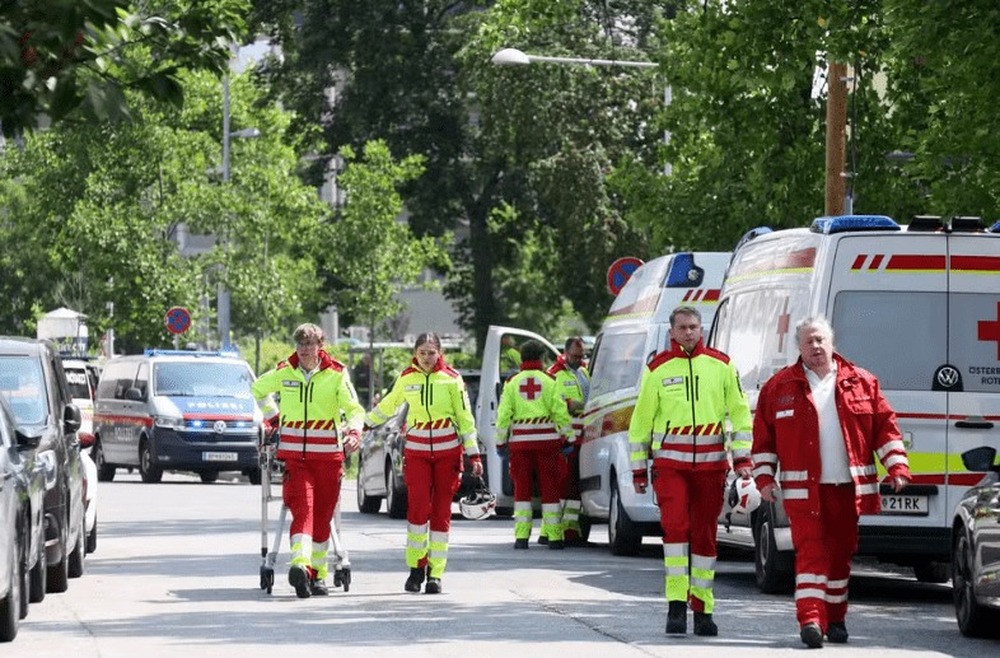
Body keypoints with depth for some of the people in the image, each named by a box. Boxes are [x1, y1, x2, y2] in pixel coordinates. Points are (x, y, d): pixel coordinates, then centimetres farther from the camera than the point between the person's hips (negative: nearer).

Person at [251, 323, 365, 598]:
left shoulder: (336, 374, 1)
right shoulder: (283, 373, 6)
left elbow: (354, 408, -6)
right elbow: (258, 389, 26)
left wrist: (354, 431, -25)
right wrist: (273, 417, 20)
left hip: (328, 455, 0)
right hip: (294, 456, 0)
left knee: (322, 516, 7)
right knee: (303, 509, -18)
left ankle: (317, 573, 18)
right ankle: (300, 565, -34)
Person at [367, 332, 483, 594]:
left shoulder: (451, 378, -1)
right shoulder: (406, 378, 4)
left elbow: (465, 418, 1)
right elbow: (387, 406, 21)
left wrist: (474, 455, -2)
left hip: (447, 451, -1)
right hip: (417, 450, 1)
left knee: (441, 511, -2)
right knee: (418, 508, -12)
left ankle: (435, 573, 3)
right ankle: (416, 568, -1)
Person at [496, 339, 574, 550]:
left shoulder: (512, 382, 4)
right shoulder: (549, 380, 0)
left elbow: (503, 414, 2)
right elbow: (560, 411, -2)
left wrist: (501, 441, 8)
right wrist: (568, 437, 4)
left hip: (520, 439, 1)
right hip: (547, 438, -1)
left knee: (522, 487, 6)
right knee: (549, 487, 4)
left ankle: (521, 536, 1)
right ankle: (553, 536, 3)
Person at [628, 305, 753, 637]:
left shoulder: (720, 365, 6)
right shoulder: (657, 369, 3)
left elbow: (740, 412, 9)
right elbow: (641, 420, 8)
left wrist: (742, 458, 1)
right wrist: (639, 469, 8)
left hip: (711, 463, 2)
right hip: (670, 463, -2)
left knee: (705, 534, 6)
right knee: (675, 525, -17)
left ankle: (702, 608, 14)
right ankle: (676, 603, -15)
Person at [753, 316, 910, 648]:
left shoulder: (861, 383, 7)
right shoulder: (780, 387, 5)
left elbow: (885, 426, 9)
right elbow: (764, 436, 8)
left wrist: (897, 466, 0)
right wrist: (764, 477, 1)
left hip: (848, 486, 2)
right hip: (804, 488, -2)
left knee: (841, 552, 10)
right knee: (811, 550, -11)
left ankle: (834, 619, 21)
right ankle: (810, 619, -18)